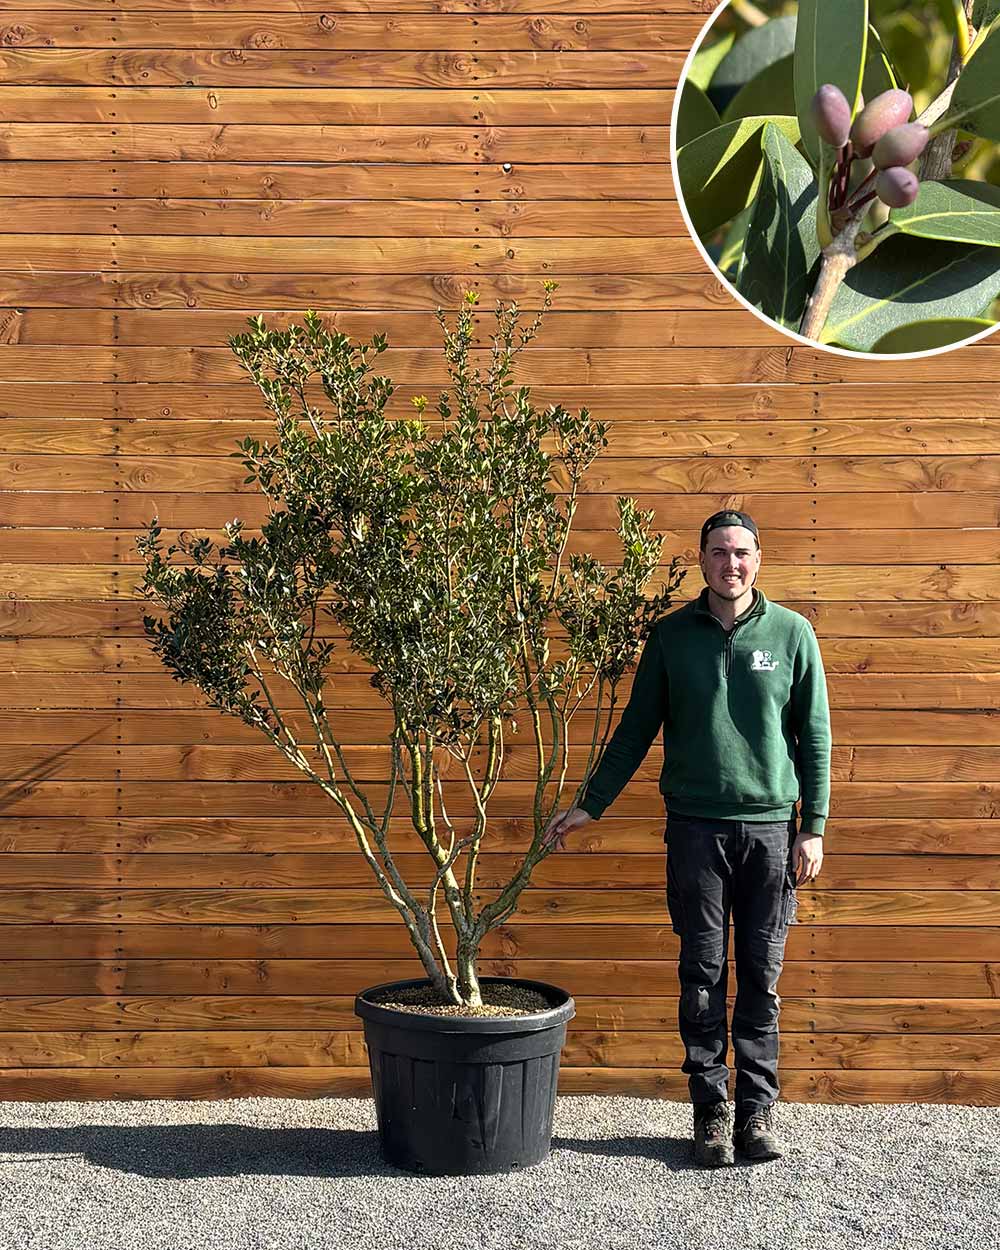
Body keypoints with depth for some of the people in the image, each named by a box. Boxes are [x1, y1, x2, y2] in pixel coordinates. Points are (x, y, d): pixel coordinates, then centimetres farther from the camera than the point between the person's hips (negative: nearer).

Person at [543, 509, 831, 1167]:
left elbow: (815, 736, 5)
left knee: (762, 978, 5)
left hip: (771, 826, 0)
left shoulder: (791, 632, 3)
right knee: (703, 978, 4)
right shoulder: (673, 634, 5)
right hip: (695, 828, 0)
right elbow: (637, 729, 10)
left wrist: (813, 829, -1)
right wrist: (590, 806, 7)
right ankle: (711, 1111, 12)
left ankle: (758, 1111, 14)